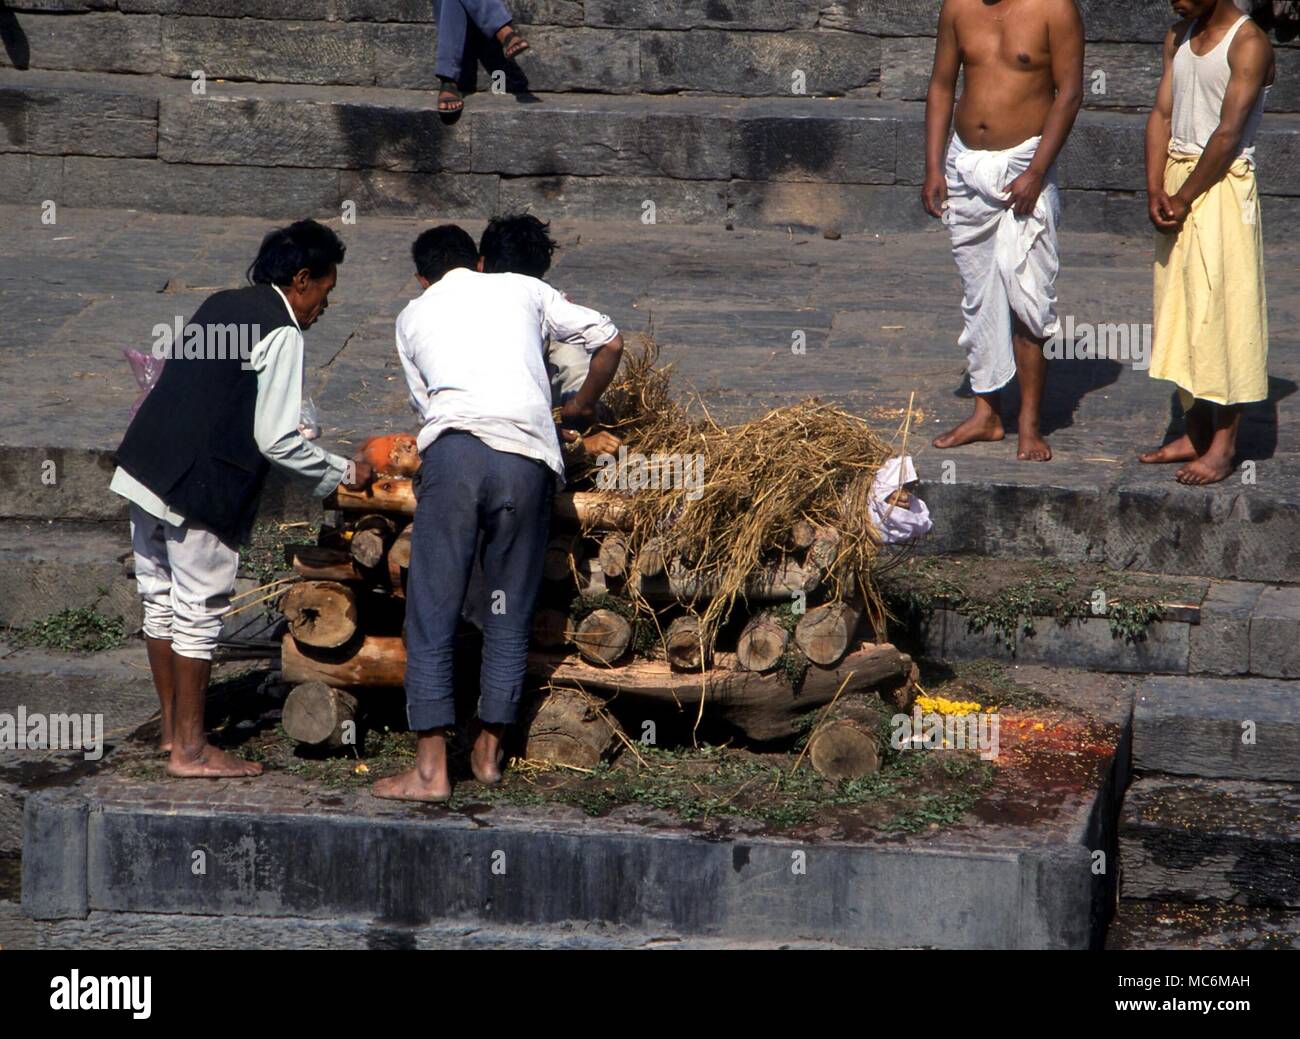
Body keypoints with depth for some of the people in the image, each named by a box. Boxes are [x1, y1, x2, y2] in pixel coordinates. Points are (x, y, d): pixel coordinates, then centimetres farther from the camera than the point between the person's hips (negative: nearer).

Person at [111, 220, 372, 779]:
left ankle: (172, 728, 27)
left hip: (146, 469, 9)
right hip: (200, 490, -9)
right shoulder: (281, 334, -10)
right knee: (200, 608, 0)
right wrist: (343, 474, 0)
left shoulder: (221, 306, 15)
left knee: (161, 598, 15)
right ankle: (191, 749, 6)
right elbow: (278, 440, -14)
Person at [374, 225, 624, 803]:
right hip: (528, 457, 2)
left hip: (454, 447, -1)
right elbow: (609, 341, 24)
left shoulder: (414, 315, 24)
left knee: (432, 611, 1)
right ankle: (489, 752, 21)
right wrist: (581, 407, 40)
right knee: (510, 613, 14)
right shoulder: (523, 290, 25)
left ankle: (431, 769, -3)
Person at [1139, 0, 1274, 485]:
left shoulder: (1249, 44, -12)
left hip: (1222, 185, -8)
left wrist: (1183, 199, -13)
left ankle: (1224, 444, -3)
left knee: (1220, 311, -6)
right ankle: (1196, 432, 16)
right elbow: (1162, 114, 7)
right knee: (1179, 308, 9)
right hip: (1177, 177, 8)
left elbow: (1228, 133, -16)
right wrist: (1155, 189, -5)